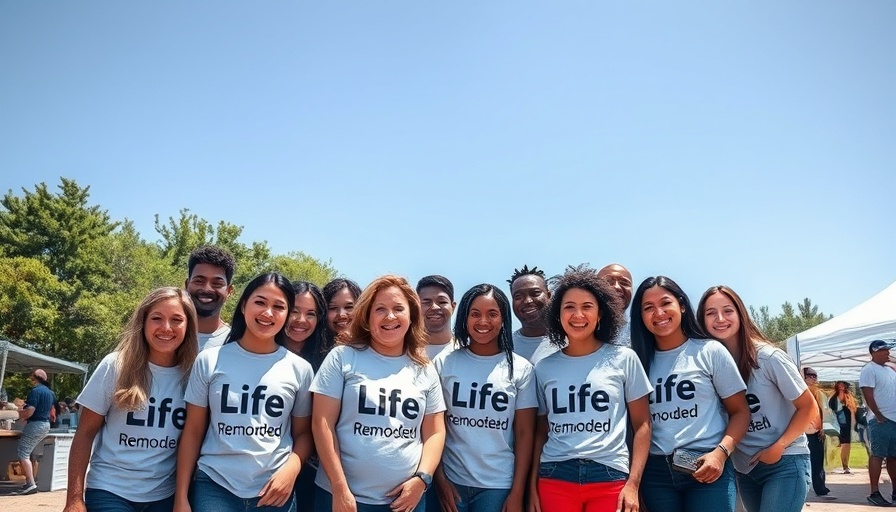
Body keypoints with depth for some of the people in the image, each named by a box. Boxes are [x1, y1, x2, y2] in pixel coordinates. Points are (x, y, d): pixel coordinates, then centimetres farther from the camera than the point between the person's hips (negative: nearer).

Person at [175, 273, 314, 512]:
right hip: (214, 487, 0)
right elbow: (192, 431, 3)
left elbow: (303, 433, 6)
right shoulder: (209, 361, -1)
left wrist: (290, 470, -11)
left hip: (275, 491, 1)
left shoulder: (300, 369, -1)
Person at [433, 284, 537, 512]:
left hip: (499, 485, 0)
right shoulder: (444, 363, -1)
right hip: (452, 481, 0)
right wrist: (440, 480, -3)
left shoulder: (520, 369, -1)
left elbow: (524, 434, -2)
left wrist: (517, 493, -5)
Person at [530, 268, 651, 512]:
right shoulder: (544, 368, 6)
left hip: (610, 477, -1)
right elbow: (540, 431, 10)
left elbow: (642, 424, 2)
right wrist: (532, 486, 6)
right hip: (554, 477, 1)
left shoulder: (623, 359, 1)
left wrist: (633, 485, -4)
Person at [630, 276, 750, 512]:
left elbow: (740, 411, 1)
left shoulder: (710, 351, 1)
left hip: (706, 467, -2)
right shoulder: (641, 360, 7)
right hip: (656, 471, 3)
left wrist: (721, 452, -13)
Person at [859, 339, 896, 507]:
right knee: (878, 455, -7)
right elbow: (868, 395, -14)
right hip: (881, 420, -8)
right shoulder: (869, 370, -7)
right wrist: (879, 416, -14)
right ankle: (874, 493, -5)